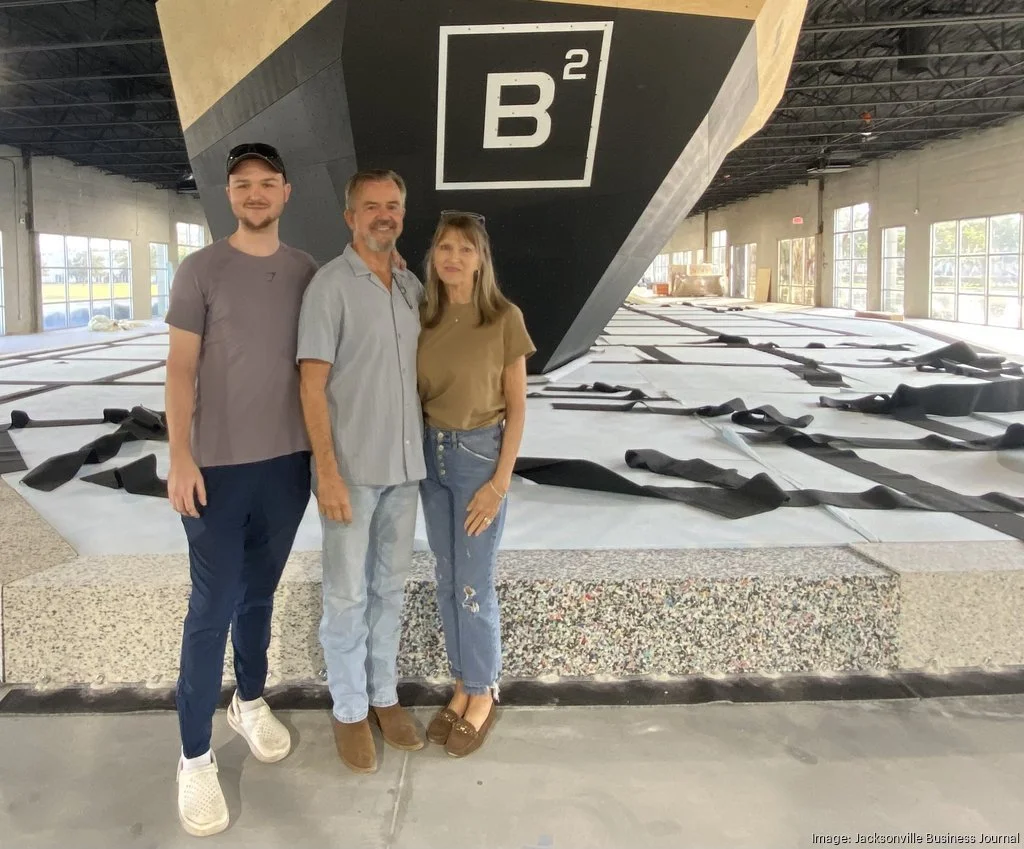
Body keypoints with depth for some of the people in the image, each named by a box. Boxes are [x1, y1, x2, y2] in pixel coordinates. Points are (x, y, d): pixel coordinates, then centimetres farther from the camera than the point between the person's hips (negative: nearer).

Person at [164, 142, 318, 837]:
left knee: (260, 594, 17)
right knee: (213, 608, 0)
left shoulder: (307, 271, 6)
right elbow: (181, 369, -6)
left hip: (289, 461, 4)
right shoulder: (201, 270, -4)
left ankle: (251, 702, 36)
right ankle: (195, 756, 11)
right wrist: (180, 457, -12)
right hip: (219, 465, -3)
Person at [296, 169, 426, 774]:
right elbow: (313, 386, -13)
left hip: (405, 464, 6)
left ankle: (385, 694, 31)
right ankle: (350, 709, 23)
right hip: (352, 468, -5)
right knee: (348, 593, 7)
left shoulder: (413, 288, 8)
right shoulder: (330, 286, -10)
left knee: (391, 586, 15)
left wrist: (426, 449, 8)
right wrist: (328, 473, -18)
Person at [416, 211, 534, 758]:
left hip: (480, 452, -4)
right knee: (446, 579, 12)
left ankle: (483, 695, 23)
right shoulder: (422, 316, 2)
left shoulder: (504, 318, -10)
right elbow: (412, 392, 7)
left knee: (474, 583, 3)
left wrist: (500, 482, -12)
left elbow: (516, 408, -8)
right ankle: (462, 686, 29)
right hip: (431, 452, 5)